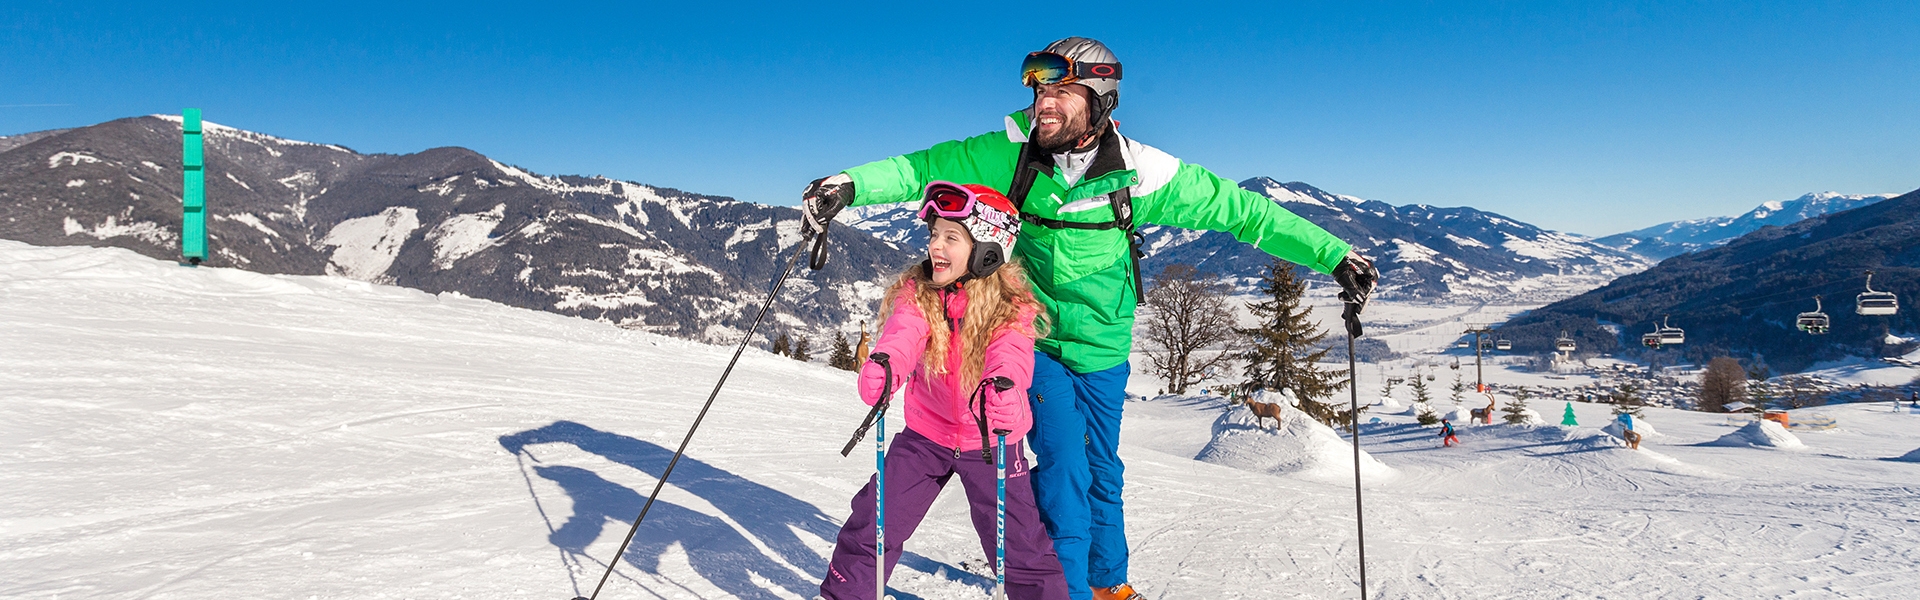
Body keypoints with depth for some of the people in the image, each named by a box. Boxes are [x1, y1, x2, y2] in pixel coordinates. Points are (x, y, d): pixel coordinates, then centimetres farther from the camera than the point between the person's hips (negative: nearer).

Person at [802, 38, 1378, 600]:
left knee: (1103, 471, 16)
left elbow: (1239, 209, -9)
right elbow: (926, 167, -9)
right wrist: (851, 184, -26)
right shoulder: (1009, 154, -14)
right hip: (1037, 342, -1)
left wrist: (1334, 255, -9)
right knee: (1064, 469, -10)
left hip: (1103, 348, 2)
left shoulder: (1138, 171, -15)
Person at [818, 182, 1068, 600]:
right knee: (875, 521, 4)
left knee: (1018, 542, 1)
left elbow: (1011, 356, -34)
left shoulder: (1011, 307, -16)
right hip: (926, 435, 3)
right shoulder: (917, 292, -10)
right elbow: (903, 333, -29)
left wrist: (1001, 386, -58)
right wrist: (882, 364, -52)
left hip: (990, 438, -2)